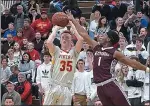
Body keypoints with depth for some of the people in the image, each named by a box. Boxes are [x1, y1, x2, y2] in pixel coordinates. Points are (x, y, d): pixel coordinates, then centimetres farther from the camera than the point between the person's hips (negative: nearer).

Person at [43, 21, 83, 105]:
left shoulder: (74, 52, 9)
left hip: (67, 88, 0)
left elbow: (81, 39, -7)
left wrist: (72, 25, 2)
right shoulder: (56, 51, 8)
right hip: (54, 86, 0)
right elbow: (49, 42, -12)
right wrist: (56, 29, 2)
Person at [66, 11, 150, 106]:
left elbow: (131, 62, 4)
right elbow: (84, 34, 14)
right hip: (99, 87, 5)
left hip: (110, 84, -5)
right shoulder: (96, 47, 14)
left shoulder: (114, 52, 0)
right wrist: (73, 20, 13)